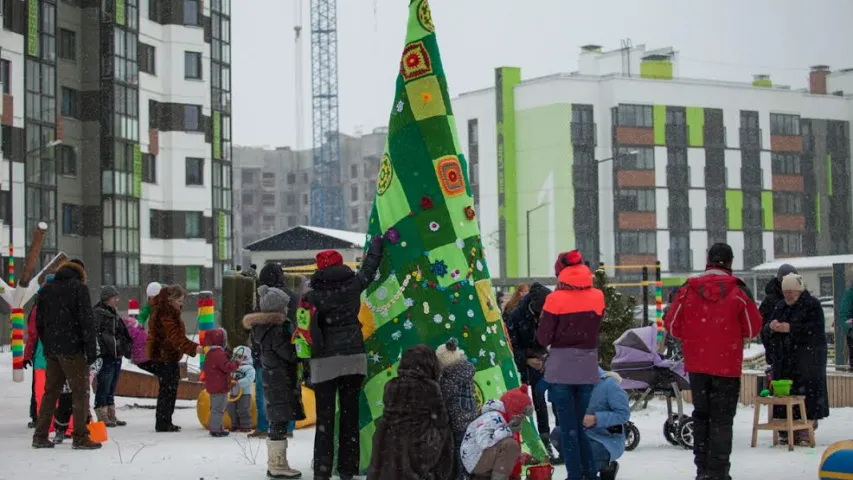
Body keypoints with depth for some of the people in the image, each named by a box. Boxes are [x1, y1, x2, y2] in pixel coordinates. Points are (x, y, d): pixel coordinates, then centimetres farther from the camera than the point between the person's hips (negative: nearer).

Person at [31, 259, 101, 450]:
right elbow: (87, 320, -11)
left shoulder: (46, 289, 15)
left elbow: (39, 322, 16)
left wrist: (47, 345, 17)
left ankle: (40, 436, 13)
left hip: (51, 349, 6)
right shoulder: (79, 287, -4)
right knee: (80, 391, -3)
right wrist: (92, 348, -10)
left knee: (51, 391, 13)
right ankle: (80, 437, -7)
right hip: (72, 348, -6)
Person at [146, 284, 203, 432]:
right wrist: (193, 348, -39)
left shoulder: (169, 311, 15)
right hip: (163, 356, -10)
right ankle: (163, 423, -3)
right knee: (168, 389, -7)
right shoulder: (164, 313, -19)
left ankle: (164, 422, 20)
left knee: (169, 389, 14)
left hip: (168, 355, 10)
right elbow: (175, 337, -30)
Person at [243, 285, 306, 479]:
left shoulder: (261, 328, 9)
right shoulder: (276, 331, -20)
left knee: (277, 422, 16)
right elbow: (292, 355, -20)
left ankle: (275, 463, 23)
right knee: (281, 422, -7)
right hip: (280, 381, -10)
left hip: (270, 380, 10)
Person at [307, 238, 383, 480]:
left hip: (324, 362, -1)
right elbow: (370, 266, 19)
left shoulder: (312, 296, -3)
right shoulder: (353, 286, 2)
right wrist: (377, 242, 34)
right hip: (353, 358, 1)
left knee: (325, 416, 1)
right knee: (350, 413, 7)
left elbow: (305, 331, 0)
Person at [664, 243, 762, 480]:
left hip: (697, 365, 2)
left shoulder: (688, 289, -3)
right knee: (722, 419, 3)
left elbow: (672, 324, 1)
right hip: (727, 365, -2)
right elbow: (753, 329, -4)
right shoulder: (738, 291, -9)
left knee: (701, 415, 16)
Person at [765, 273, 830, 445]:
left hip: (808, 359, -6)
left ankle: (806, 432, -6)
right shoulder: (780, 307, 17)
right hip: (785, 358, 6)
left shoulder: (812, 305, -2)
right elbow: (766, 332, 16)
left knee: (807, 391, -10)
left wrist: (791, 328, -19)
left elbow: (816, 329, -15)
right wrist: (771, 327, -9)